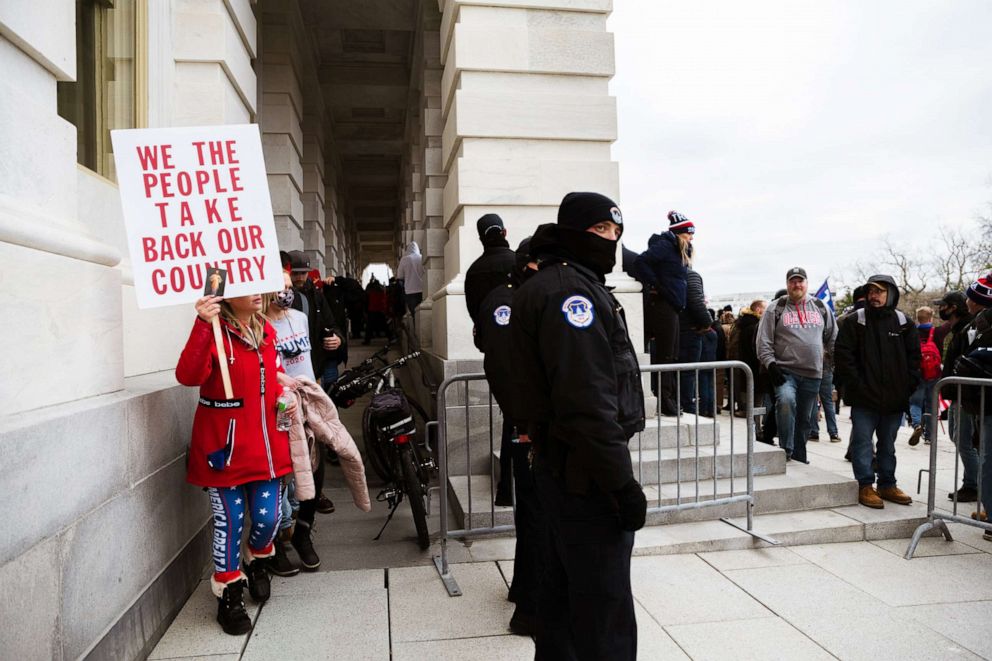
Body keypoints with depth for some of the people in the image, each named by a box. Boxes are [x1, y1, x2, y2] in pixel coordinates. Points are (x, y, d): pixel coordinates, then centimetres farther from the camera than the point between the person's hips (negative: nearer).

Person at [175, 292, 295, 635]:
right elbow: (188, 375, -31)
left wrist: (284, 395, 4)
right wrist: (203, 325, -40)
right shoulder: (214, 332, -14)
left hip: (266, 445, 6)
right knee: (230, 521, 5)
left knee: (267, 517, 9)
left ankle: (258, 562, 41)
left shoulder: (266, 330, 7)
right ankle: (228, 594, 25)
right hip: (226, 446, -5)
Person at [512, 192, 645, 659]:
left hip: (561, 466, 11)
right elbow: (587, 402, -25)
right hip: (587, 474, -11)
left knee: (563, 594, 21)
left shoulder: (565, 284, 17)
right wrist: (622, 483, -21)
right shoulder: (570, 290, -16)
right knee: (605, 612, -1)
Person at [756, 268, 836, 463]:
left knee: (804, 417, 11)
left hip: (812, 373, 4)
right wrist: (770, 363, -12)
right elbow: (764, 341, -1)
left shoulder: (820, 307, 14)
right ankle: (786, 449, -20)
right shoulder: (776, 309, 3)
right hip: (785, 370, -4)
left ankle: (799, 455, 25)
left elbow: (833, 338, 20)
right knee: (786, 400, -30)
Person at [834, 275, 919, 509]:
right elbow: (843, 354, -6)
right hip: (864, 397, -3)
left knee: (888, 444, 14)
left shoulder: (903, 323, 7)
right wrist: (855, 383, -12)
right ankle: (866, 486, 7)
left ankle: (887, 485, 25)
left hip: (894, 398, 3)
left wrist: (909, 385, 0)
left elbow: (914, 356, 10)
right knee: (862, 441, -1)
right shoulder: (856, 321, -2)